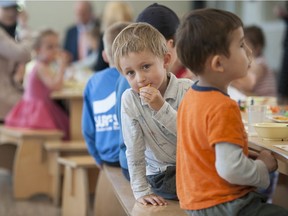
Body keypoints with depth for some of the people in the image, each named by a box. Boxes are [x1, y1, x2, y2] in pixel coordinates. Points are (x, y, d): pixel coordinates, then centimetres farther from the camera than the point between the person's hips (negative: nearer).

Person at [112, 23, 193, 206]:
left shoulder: (186, 90, -13)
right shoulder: (129, 100, -12)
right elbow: (134, 151, -8)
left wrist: (162, 108, -29)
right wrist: (141, 191, -9)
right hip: (160, 175, -1)